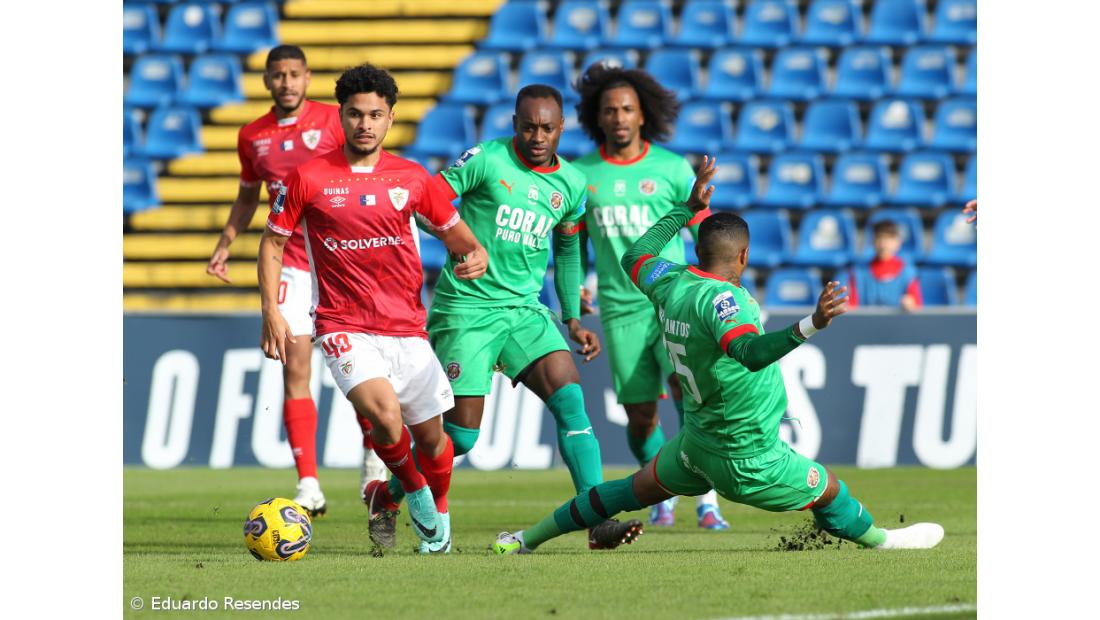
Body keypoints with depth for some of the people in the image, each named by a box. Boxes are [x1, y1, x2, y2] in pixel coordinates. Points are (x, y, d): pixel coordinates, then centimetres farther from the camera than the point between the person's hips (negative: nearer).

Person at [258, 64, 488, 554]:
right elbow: (273, 242, 6)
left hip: (407, 328, 3)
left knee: (430, 435, 8)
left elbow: (452, 228, 15)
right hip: (344, 327, -3)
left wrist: (474, 254, -8)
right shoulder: (308, 178, -3)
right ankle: (413, 489, 5)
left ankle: (438, 514, 38)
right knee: (383, 412, -26)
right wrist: (271, 312, -4)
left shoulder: (411, 178, 3)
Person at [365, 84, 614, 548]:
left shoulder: (571, 184, 7)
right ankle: (386, 496, 20)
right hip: (465, 309, -5)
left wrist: (573, 320, 21)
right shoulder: (485, 160, -9)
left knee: (570, 399, -16)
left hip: (524, 309, 5)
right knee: (461, 436, -5)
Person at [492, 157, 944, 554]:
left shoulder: (669, 284, -3)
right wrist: (810, 326, -59)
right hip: (748, 460, -8)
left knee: (635, 490, 25)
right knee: (829, 492, 13)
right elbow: (749, 351, -46)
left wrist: (688, 209, 26)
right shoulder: (720, 298, -28)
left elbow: (635, 258, 20)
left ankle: (525, 541, 31)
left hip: (696, 441, 8)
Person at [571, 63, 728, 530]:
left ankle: (707, 501, -18)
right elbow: (574, 241, 17)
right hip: (621, 311, 2)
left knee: (687, 386, -23)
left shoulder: (673, 169, 1)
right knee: (640, 416, 2)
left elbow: (705, 233, 6)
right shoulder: (582, 175, 5)